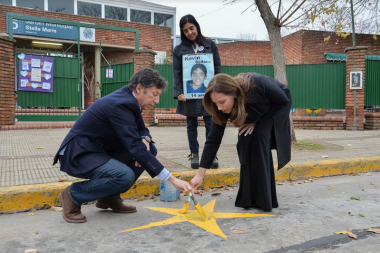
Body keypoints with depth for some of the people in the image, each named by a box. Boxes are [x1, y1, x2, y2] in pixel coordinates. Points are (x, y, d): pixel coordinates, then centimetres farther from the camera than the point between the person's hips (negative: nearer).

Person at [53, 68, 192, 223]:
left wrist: (145, 141, -13)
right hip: (79, 154, -9)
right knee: (125, 176, -32)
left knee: (150, 149, -1)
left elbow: (141, 129, 14)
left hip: (99, 149, 9)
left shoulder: (129, 99, 1)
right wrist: (172, 179, -33)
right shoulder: (120, 105, -27)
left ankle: (110, 197, 7)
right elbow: (135, 148, -33)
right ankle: (73, 194, -6)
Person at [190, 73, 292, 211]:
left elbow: (284, 100, -22)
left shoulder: (257, 84, -41)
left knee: (259, 136, -25)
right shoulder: (223, 108, -28)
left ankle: (264, 199, -14)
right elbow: (213, 140, -23)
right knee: (245, 142, -18)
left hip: (278, 107, -3)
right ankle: (249, 197, -2)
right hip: (256, 114, 4)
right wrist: (200, 174, -24)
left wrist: (256, 121, -25)